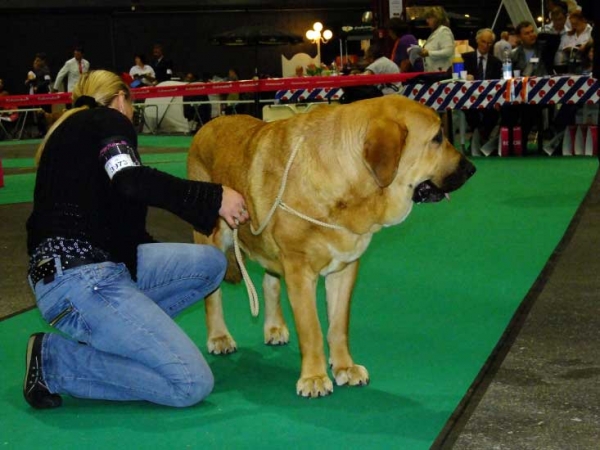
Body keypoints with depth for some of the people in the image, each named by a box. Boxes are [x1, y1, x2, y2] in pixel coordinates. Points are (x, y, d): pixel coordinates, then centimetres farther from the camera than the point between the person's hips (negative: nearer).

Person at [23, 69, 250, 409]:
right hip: (78, 277, -10)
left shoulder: (71, 130, 26)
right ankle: (54, 360, -7)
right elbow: (132, 181, -21)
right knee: (192, 383, -15)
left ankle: (100, 335, 3)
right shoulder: (107, 120, 0)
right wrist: (214, 198, -14)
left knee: (211, 263, 10)